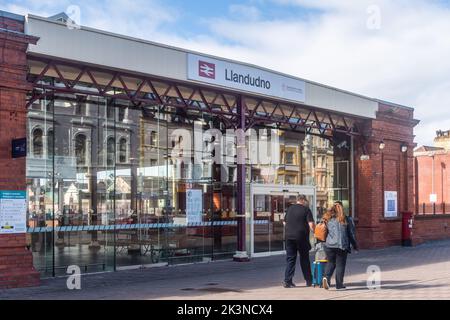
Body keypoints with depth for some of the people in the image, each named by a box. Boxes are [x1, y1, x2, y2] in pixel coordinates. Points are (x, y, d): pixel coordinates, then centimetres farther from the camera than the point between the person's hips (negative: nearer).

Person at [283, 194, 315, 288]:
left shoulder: (290, 209, 9)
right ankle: (309, 281, 17)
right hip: (301, 237, -3)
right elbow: (311, 225, -13)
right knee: (304, 259, 10)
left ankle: (287, 281, 0)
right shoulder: (306, 209, -5)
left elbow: (285, 223, 16)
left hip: (289, 237, 3)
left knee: (290, 259, 7)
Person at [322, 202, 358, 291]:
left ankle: (327, 277, -8)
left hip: (329, 245, 2)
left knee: (330, 263, 16)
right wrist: (355, 246, 14)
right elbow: (352, 234, 5)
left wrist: (324, 242, 19)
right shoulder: (347, 220, 1)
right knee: (340, 264, 7)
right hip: (342, 246, -2)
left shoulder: (328, 219, 7)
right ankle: (339, 285, 9)